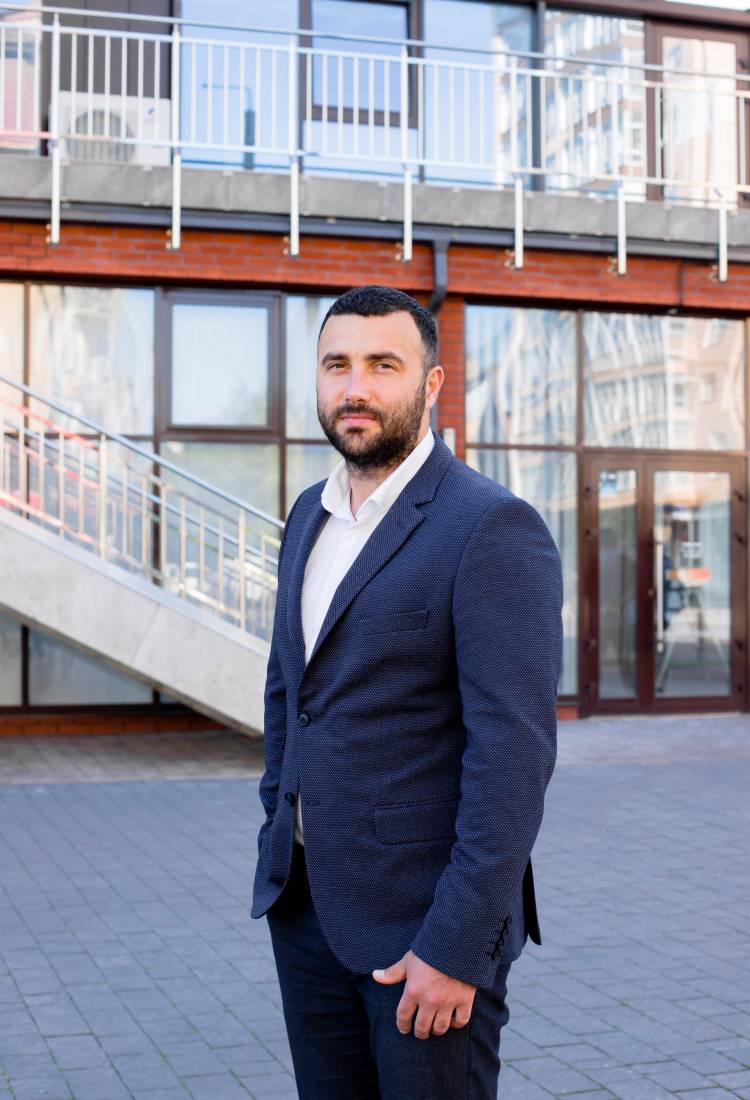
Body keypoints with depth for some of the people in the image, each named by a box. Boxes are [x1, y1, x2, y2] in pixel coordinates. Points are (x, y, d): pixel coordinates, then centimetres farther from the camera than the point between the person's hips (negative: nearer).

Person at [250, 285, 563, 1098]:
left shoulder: (494, 529, -16)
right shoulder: (311, 514, 9)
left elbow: (515, 750, -20)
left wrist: (458, 947, -21)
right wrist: (277, 844, 15)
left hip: (424, 915, -7)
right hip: (306, 901, 7)